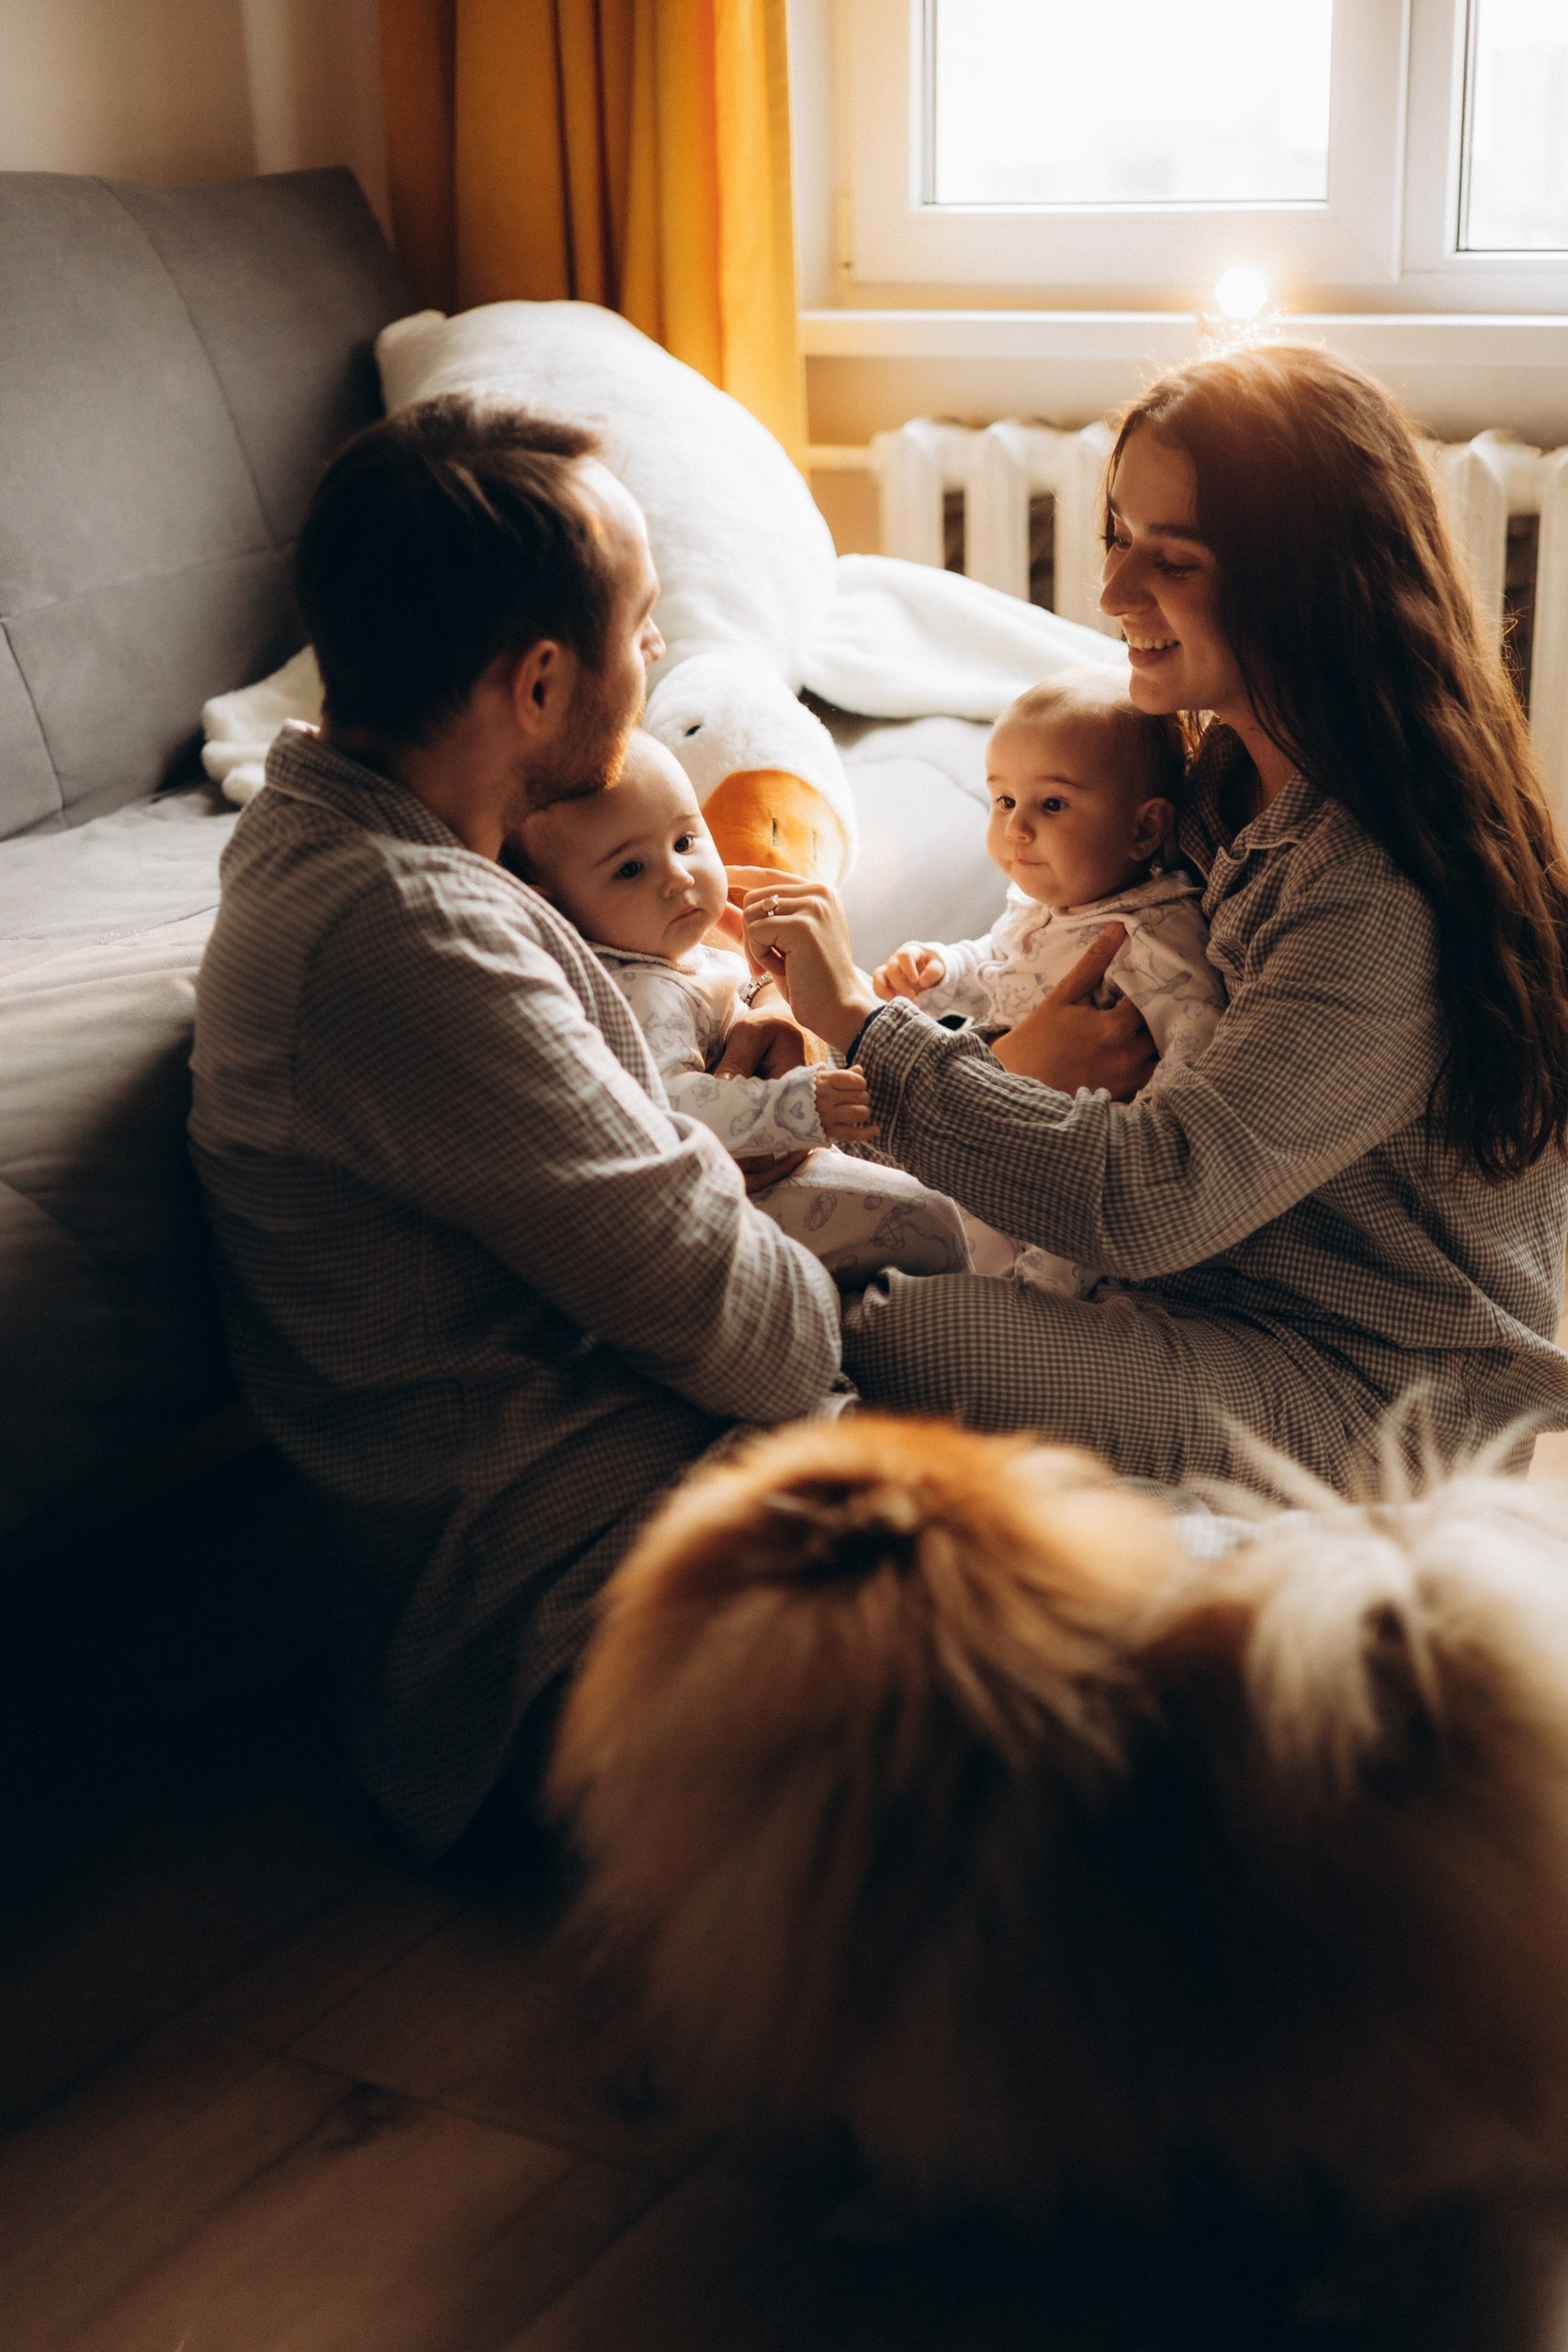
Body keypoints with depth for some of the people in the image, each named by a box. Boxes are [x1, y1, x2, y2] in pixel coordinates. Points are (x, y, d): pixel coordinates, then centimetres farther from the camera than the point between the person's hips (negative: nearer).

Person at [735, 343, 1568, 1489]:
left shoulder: (1389, 898, -25)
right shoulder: (1237, 784, 5)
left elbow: (1148, 1203, -29)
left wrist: (862, 1019, -23)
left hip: (1384, 1401, -8)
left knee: (904, 1340, -25)